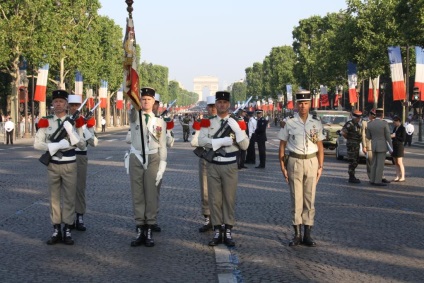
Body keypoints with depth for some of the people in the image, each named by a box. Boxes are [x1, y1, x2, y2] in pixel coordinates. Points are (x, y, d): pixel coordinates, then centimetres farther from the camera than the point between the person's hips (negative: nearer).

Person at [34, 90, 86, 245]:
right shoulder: (46, 122, 0)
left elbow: (82, 146, -6)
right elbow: (37, 144, -7)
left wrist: (70, 130, -19)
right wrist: (57, 145, -18)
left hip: (70, 165, 0)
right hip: (53, 165, 0)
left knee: (69, 198, 4)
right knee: (54, 197, 6)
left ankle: (67, 230, 11)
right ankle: (56, 230, 12)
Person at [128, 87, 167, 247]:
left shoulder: (160, 122, 5)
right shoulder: (135, 117, 4)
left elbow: (162, 146, 4)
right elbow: (133, 110, -21)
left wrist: (162, 166, -4)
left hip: (153, 159, -1)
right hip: (136, 158, 1)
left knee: (151, 195, 0)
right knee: (137, 195, 3)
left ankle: (149, 231, 6)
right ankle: (140, 230, 9)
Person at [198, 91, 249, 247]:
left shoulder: (237, 123, 3)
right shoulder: (208, 122, 3)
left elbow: (245, 145, -3)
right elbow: (202, 141, -12)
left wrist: (236, 128, -17)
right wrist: (224, 141, -18)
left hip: (230, 166, 0)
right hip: (213, 165, 0)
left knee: (230, 199, 3)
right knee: (214, 199, 4)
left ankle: (228, 232, 9)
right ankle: (217, 231, 11)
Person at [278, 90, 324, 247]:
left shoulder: (316, 123, 5)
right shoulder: (290, 123, -1)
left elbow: (320, 146, 10)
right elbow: (282, 145, 2)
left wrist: (320, 166, 4)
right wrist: (283, 167, -4)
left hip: (311, 162, 2)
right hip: (295, 162, -2)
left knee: (310, 199, 5)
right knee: (296, 198, 2)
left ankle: (307, 234, 12)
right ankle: (297, 234, 10)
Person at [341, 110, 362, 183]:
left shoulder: (358, 125, 15)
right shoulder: (349, 124, -13)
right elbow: (343, 132, -23)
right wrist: (348, 138, -11)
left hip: (357, 145, 10)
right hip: (351, 145, -10)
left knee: (356, 161, 13)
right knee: (353, 161, -9)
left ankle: (352, 176, 21)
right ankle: (351, 178, -6)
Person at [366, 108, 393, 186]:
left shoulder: (370, 124, 3)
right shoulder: (384, 123, -11)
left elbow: (368, 137, 10)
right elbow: (388, 136, -10)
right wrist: (391, 147, -3)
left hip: (374, 146, 5)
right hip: (382, 146, -5)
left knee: (374, 164, 11)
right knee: (380, 164, -3)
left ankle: (372, 180, 12)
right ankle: (378, 181, -4)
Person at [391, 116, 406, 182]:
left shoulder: (402, 128, -10)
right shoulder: (395, 128, 13)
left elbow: (403, 139, -14)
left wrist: (395, 136, -17)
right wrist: (391, 136, 1)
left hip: (399, 146, -8)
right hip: (394, 146, 8)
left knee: (399, 162, -7)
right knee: (396, 163, 7)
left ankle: (402, 177, -3)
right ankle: (397, 176, 10)